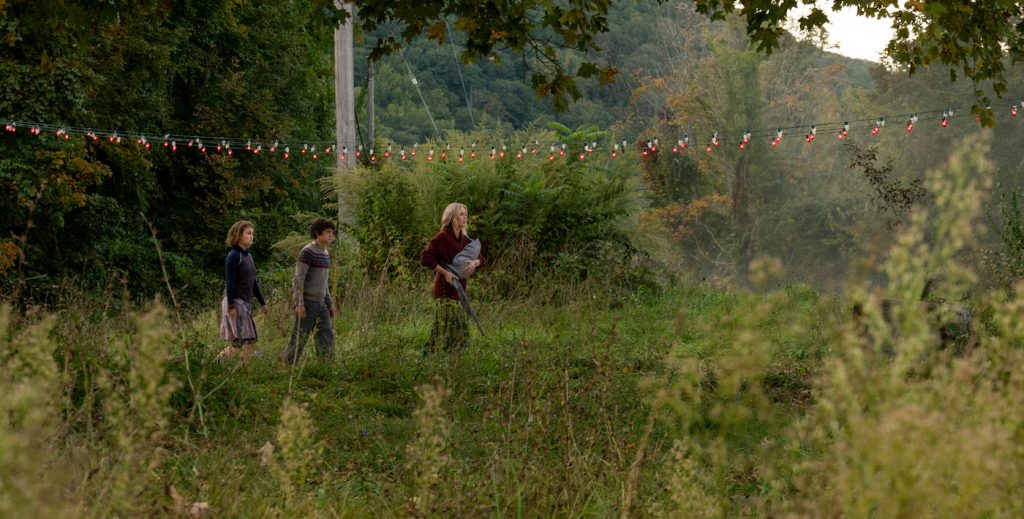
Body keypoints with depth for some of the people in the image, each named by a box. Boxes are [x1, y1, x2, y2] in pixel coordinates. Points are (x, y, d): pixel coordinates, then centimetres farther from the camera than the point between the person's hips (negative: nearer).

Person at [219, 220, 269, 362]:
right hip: (235, 302, -9)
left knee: (239, 344, 6)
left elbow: (253, 282, 20)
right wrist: (231, 306, -21)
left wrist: (263, 303, 20)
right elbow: (230, 282, -16)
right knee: (247, 342, -12)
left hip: (246, 303, 9)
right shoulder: (233, 256, -11)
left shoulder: (248, 255, 14)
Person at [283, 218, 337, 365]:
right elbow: (298, 279, -17)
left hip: (320, 304, 8)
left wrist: (330, 303, 19)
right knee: (299, 338, -2)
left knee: (327, 337, -1)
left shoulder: (325, 253, 15)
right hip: (306, 303, -8)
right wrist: (299, 303, -23)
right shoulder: (307, 252, -13)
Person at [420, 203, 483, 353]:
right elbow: (425, 257, -17)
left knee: (461, 327, 7)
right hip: (445, 287, -8)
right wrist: (445, 272, -18)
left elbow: (480, 258, 17)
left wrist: (474, 262, -7)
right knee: (449, 325, -12)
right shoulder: (442, 237, -10)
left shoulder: (464, 239, 13)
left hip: (459, 286, 8)